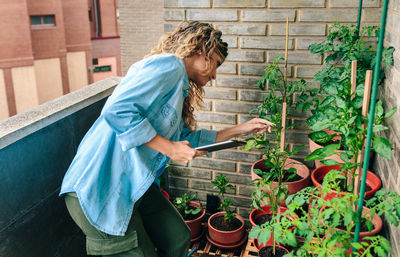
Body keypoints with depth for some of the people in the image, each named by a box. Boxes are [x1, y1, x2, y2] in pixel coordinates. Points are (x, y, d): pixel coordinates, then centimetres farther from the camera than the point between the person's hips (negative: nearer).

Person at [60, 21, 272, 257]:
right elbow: (117, 110, -27)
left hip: (134, 185, 10)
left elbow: (186, 138, 20)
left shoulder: (179, 88, 17)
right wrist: (169, 148, -20)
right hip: (99, 190, -10)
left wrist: (239, 130, 21)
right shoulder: (169, 65, -14)